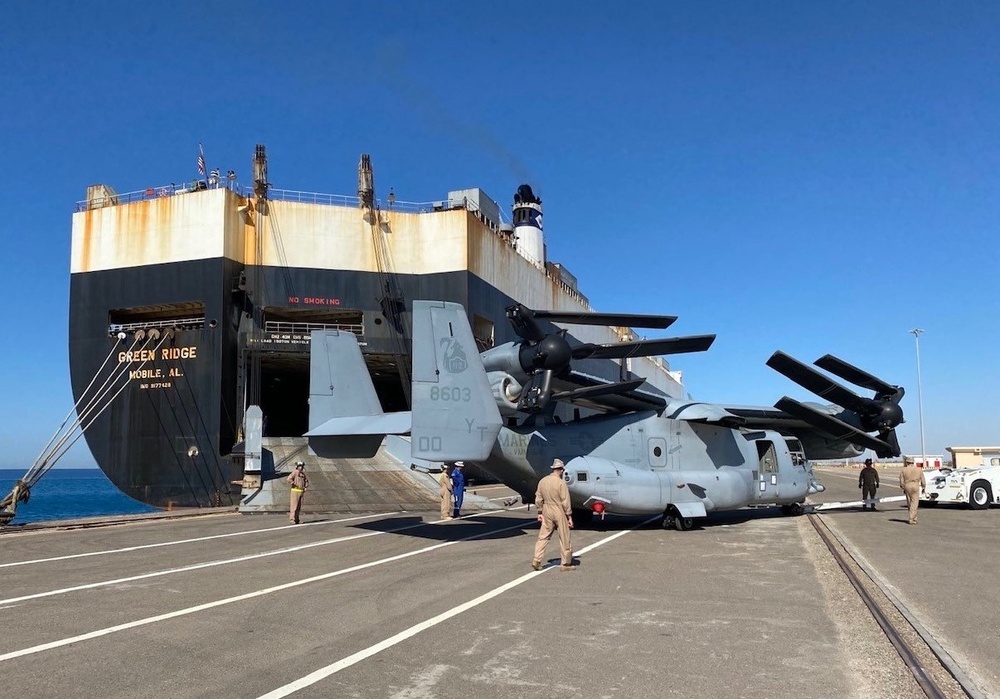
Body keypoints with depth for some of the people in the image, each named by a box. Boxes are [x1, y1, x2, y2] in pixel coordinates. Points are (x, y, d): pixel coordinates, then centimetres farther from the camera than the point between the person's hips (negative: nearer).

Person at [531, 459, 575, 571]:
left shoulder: (542, 481, 3)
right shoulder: (561, 483, -15)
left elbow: (538, 499, 8)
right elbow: (565, 502, -15)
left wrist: (540, 512, 17)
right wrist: (569, 517, -8)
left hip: (547, 511, 5)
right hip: (559, 512, -5)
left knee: (543, 537, 11)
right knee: (564, 539, 7)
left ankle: (536, 560, 6)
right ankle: (566, 563, 15)